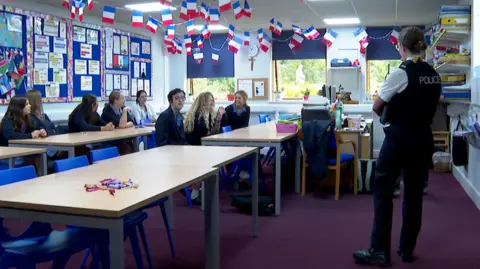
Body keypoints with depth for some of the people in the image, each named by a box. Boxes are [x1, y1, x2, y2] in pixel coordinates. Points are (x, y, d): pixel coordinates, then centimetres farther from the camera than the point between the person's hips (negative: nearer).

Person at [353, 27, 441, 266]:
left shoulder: (400, 73, -14)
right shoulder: (434, 75, 6)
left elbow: (377, 107, -6)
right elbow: (427, 106, 13)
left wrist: (388, 116, 13)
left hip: (399, 138, -7)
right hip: (424, 138, 7)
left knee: (382, 191, 2)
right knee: (414, 194, 12)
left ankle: (379, 251, 4)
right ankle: (407, 250, 21)